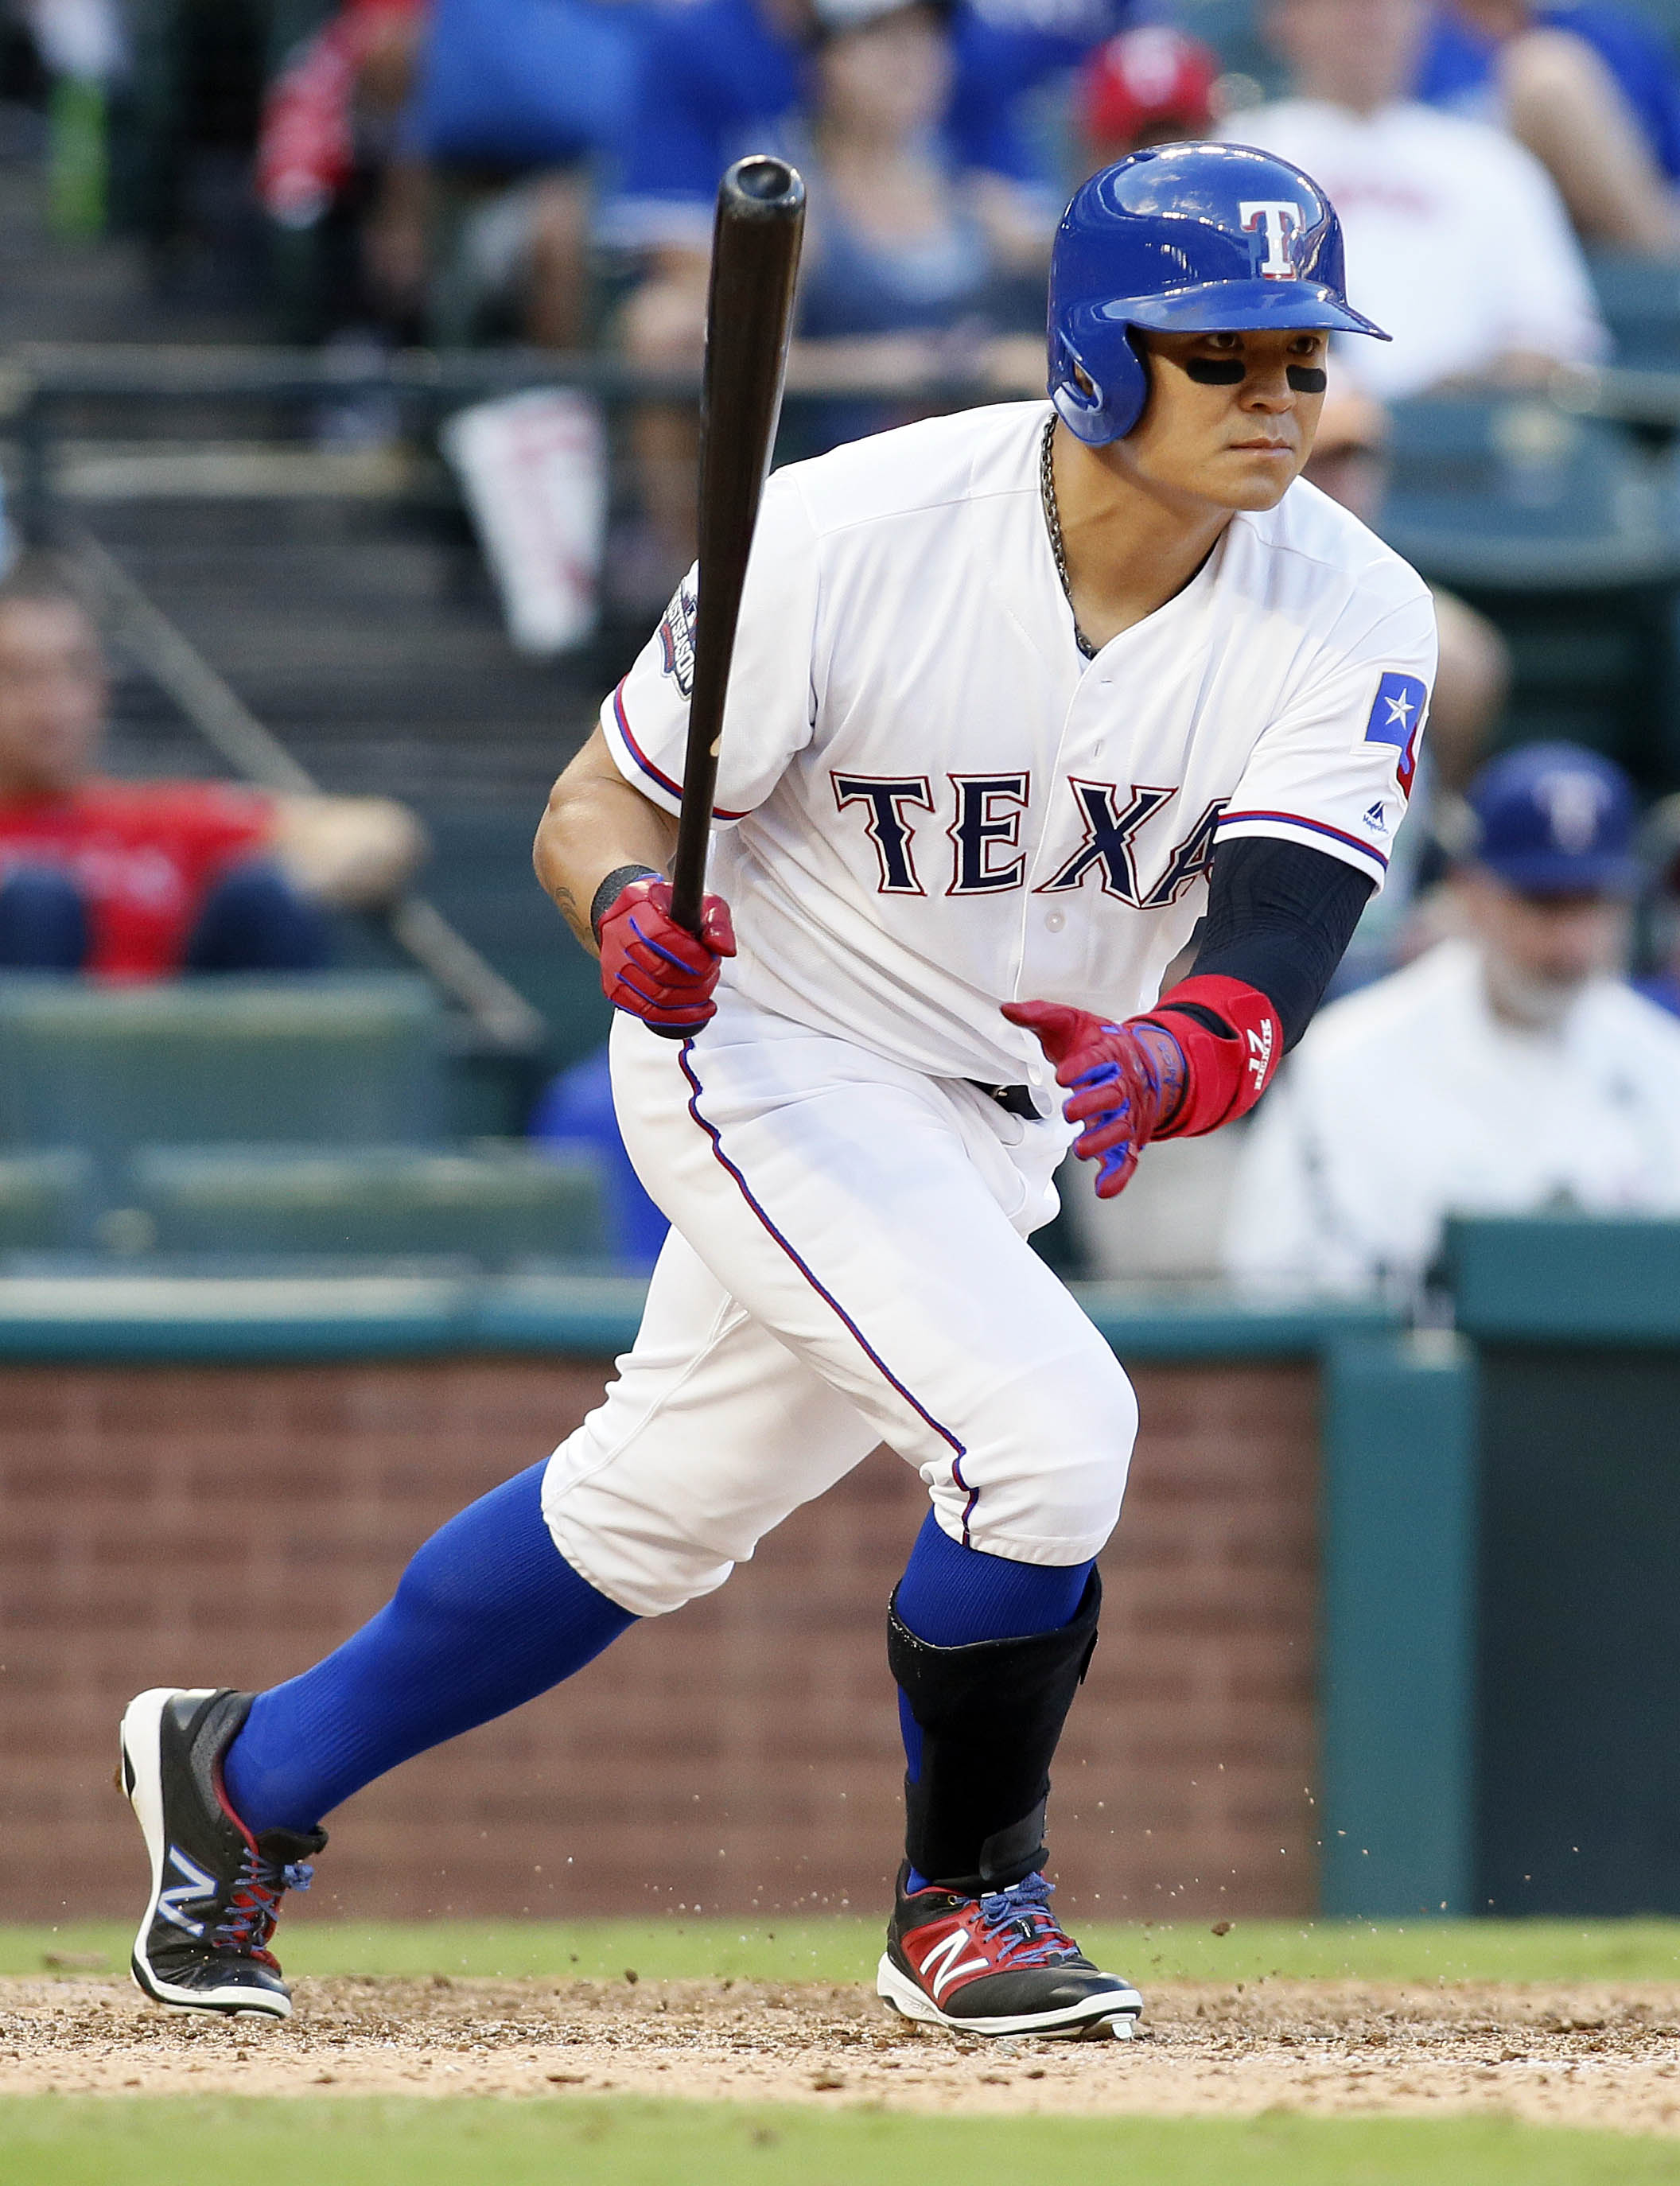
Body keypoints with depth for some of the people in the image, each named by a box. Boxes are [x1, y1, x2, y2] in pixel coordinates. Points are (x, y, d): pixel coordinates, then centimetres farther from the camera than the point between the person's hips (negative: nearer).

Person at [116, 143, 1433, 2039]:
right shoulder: (844, 539, -26)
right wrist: (630, 910, -38)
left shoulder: (1350, 620, -19)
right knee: (1046, 1425, -23)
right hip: (770, 1050, -5)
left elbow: (1273, 957, -28)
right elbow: (596, 805, -15)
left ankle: (248, 1773, 38)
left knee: (657, 1515, 18)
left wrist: (1176, 1062, -51)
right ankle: (961, 1908, 2)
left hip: (1008, 1109, 5)